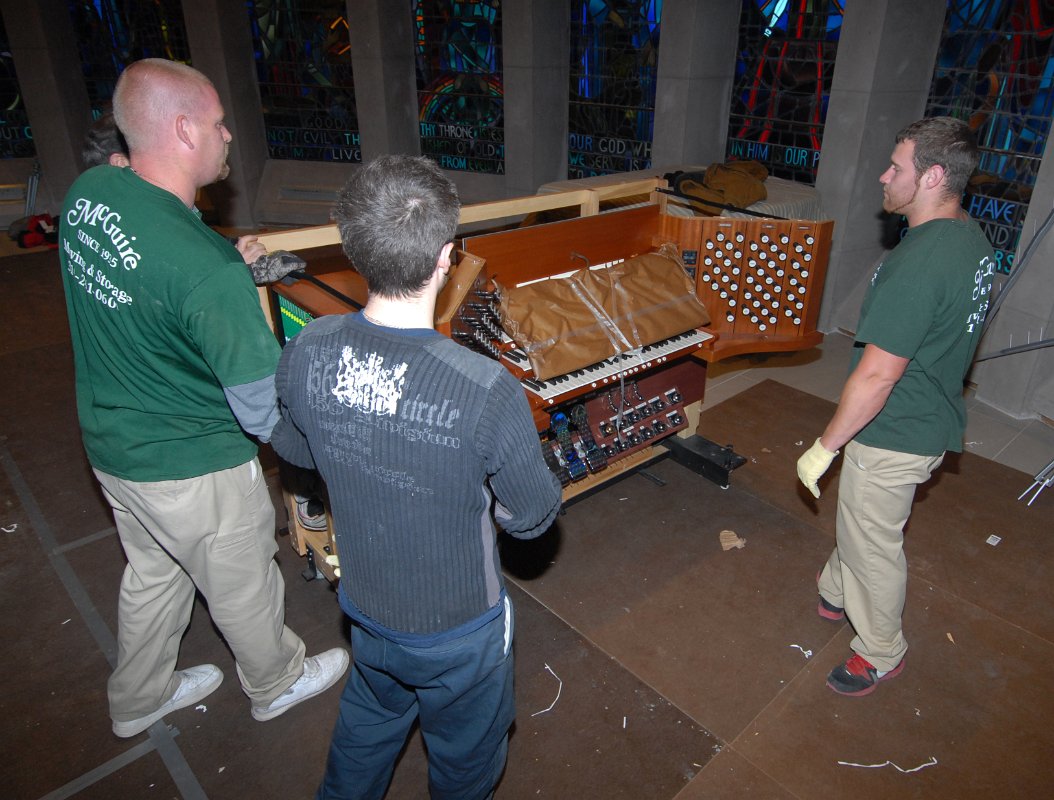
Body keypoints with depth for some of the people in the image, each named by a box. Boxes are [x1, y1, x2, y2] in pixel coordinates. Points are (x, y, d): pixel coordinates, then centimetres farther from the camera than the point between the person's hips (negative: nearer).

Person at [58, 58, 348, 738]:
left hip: (111, 445, 8)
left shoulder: (87, 192, -8)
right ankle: (277, 683, 47)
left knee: (152, 574, 29)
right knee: (243, 586, 18)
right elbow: (266, 410, -29)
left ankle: (139, 699, 53)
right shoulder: (207, 269, -34)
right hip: (193, 467, -8)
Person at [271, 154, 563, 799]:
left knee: (368, 723, 36)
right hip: (457, 629, -4)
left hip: (364, 606, 5)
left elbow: (293, 449, 0)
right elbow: (533, 518, -20)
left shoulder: (307, 353, -21)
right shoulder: (487, 390, -37)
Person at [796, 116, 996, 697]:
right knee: (858, 519, 27)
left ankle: (880, 653, 33)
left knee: (873, 543, 11)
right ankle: (836, 595, 50)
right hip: (934, 420, 9)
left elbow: (877, 376, -30)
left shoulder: (918, 262, -30)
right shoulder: (974, 241, 2)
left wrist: (824, 446, -19)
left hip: (893, 435, -9)